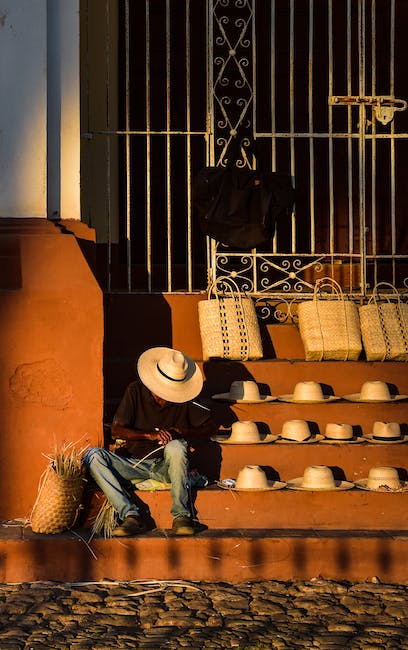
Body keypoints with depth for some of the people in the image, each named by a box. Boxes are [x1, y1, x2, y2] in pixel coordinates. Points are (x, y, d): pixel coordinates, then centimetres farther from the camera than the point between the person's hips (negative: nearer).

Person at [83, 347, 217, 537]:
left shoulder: (184, 400, -4)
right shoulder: (135, 391, -5)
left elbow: (210, 427, 0)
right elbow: (116, 430, -9)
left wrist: (179, 431, -16)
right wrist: (151, 435, -23)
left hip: (169, 466, -1)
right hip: (137, 464, 2)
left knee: (175, 447, -36)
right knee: (93, 455, -22)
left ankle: (181, 515, -25)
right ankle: (130, 516, -35)